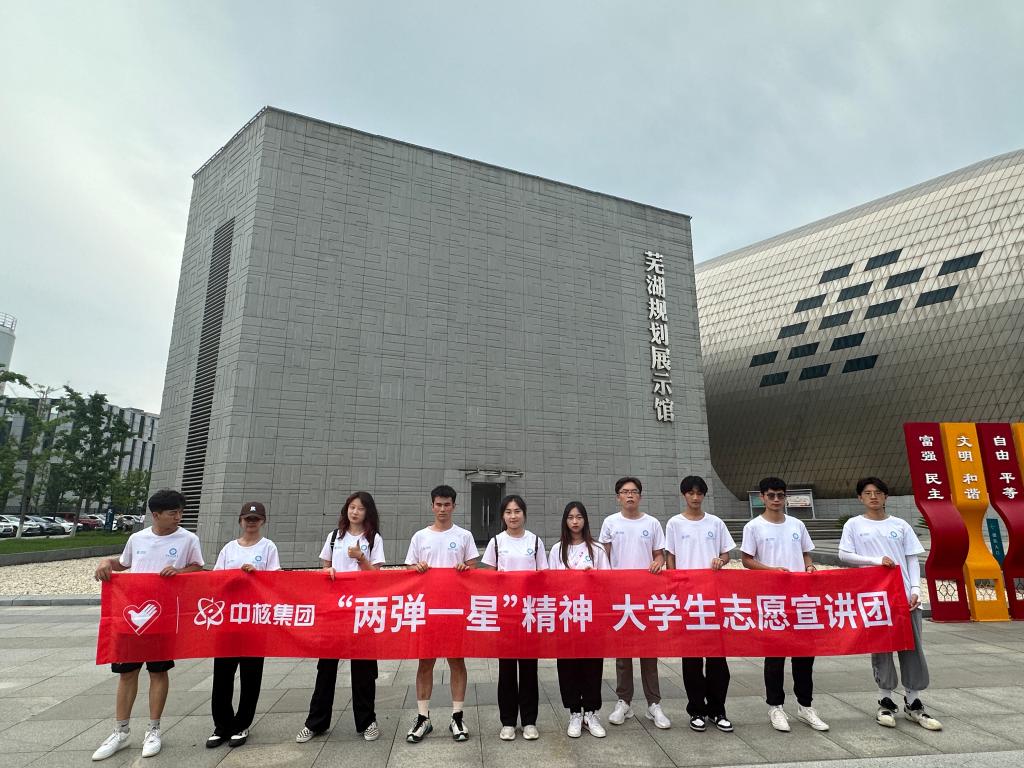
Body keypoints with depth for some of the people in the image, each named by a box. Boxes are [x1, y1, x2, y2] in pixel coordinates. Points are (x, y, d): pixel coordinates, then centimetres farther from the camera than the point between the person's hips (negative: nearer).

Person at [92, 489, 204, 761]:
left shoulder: (188, 539, -7)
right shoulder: (137, 538, 3)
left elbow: (198, 569, -1)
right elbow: (123, 563, 19)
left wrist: (179, 570, -20)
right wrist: (107, 563, -1)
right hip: (133, 614, 3)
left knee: (158, 671, 7)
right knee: (127, 671, 11)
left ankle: (153, 730, 22)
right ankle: (121, 731, 26)